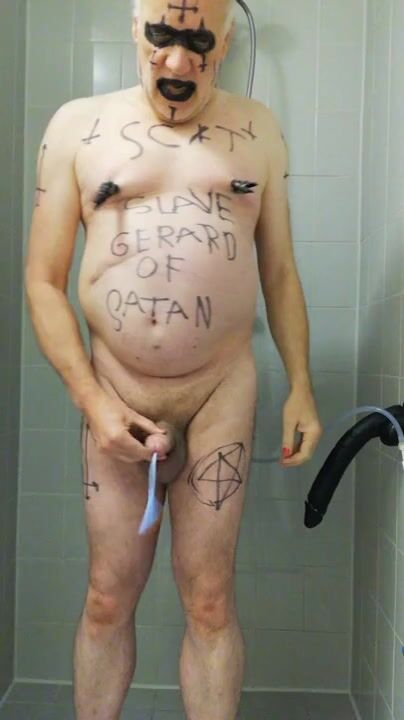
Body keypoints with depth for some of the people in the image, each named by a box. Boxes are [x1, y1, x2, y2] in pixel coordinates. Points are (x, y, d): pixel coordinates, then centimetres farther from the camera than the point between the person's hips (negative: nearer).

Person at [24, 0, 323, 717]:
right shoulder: (78, 125, 3)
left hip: (223, 391, 1)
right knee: (109, 597, 11)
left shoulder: (258, 130, 7)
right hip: (114, 392, 0)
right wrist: (91, 400, -9)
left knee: (209, 601, 7)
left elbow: (280, 272, 11)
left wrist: (301, 387, 4)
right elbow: (43, 282, 0)